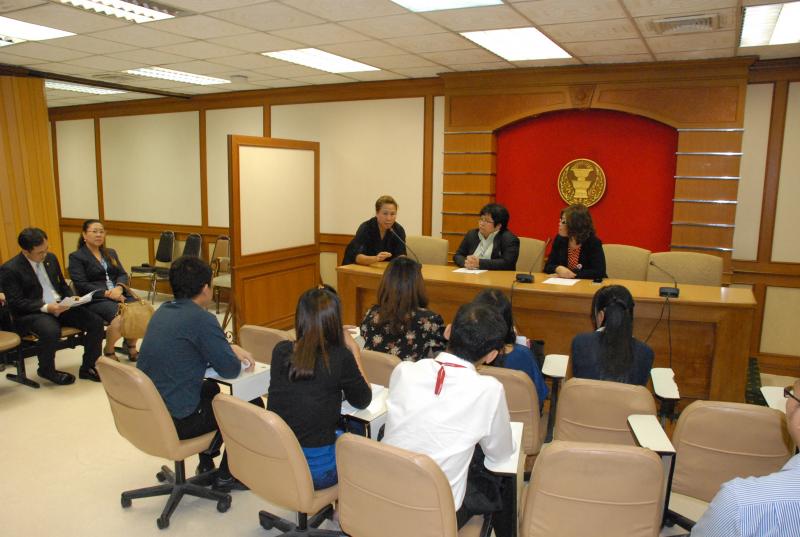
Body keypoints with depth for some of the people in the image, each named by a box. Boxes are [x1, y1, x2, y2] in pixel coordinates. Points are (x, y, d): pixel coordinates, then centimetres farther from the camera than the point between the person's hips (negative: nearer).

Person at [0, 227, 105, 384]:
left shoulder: (51, 258, 9)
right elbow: (16, 303, -12)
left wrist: (72, 299, -1)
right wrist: (46, 307, -23)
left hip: (61, 306, 6)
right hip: (31, 313, -6)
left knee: (96, 322, -15)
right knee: (52, 331, -38)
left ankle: (87, 368, 0)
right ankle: (46, 370, -7)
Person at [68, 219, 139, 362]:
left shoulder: (111, 253, 23)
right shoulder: (76, 257, 5)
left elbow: (123, 274, 13)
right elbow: (82, 285, -6)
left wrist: (119, 288, -10)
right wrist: (107, 293, -17)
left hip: (118, 294, 5)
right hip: (95, 299, -5)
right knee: (120, 317, -34)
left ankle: (131, 347, -3)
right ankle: (109, 353, -9)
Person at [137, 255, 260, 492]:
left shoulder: (162, 312, 6)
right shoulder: (202, 319, -20)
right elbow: (229, 370, -15)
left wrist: (232, 349, 9)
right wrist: (239, 359, 7)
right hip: (175, 422, -9)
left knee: (211, 389, 33)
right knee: (251, 405, 7)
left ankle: (206, 464, 39)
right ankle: (226, 476, 19)